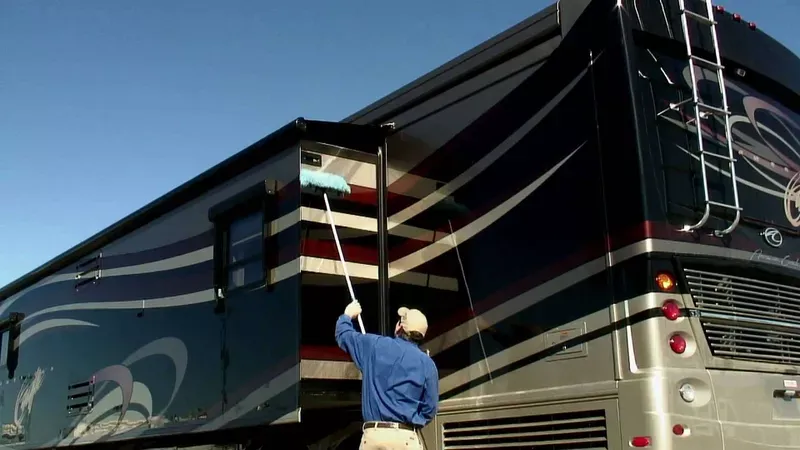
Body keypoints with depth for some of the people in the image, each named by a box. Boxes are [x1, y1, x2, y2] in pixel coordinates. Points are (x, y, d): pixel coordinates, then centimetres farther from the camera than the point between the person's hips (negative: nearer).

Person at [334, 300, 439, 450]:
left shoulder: (376, 346, 4)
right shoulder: (427, 364, 3)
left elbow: (344, 335, 21)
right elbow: (430, 407, 4)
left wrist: (347, 315, 41)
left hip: (373, 434, 1)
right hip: (406, 437, -1)